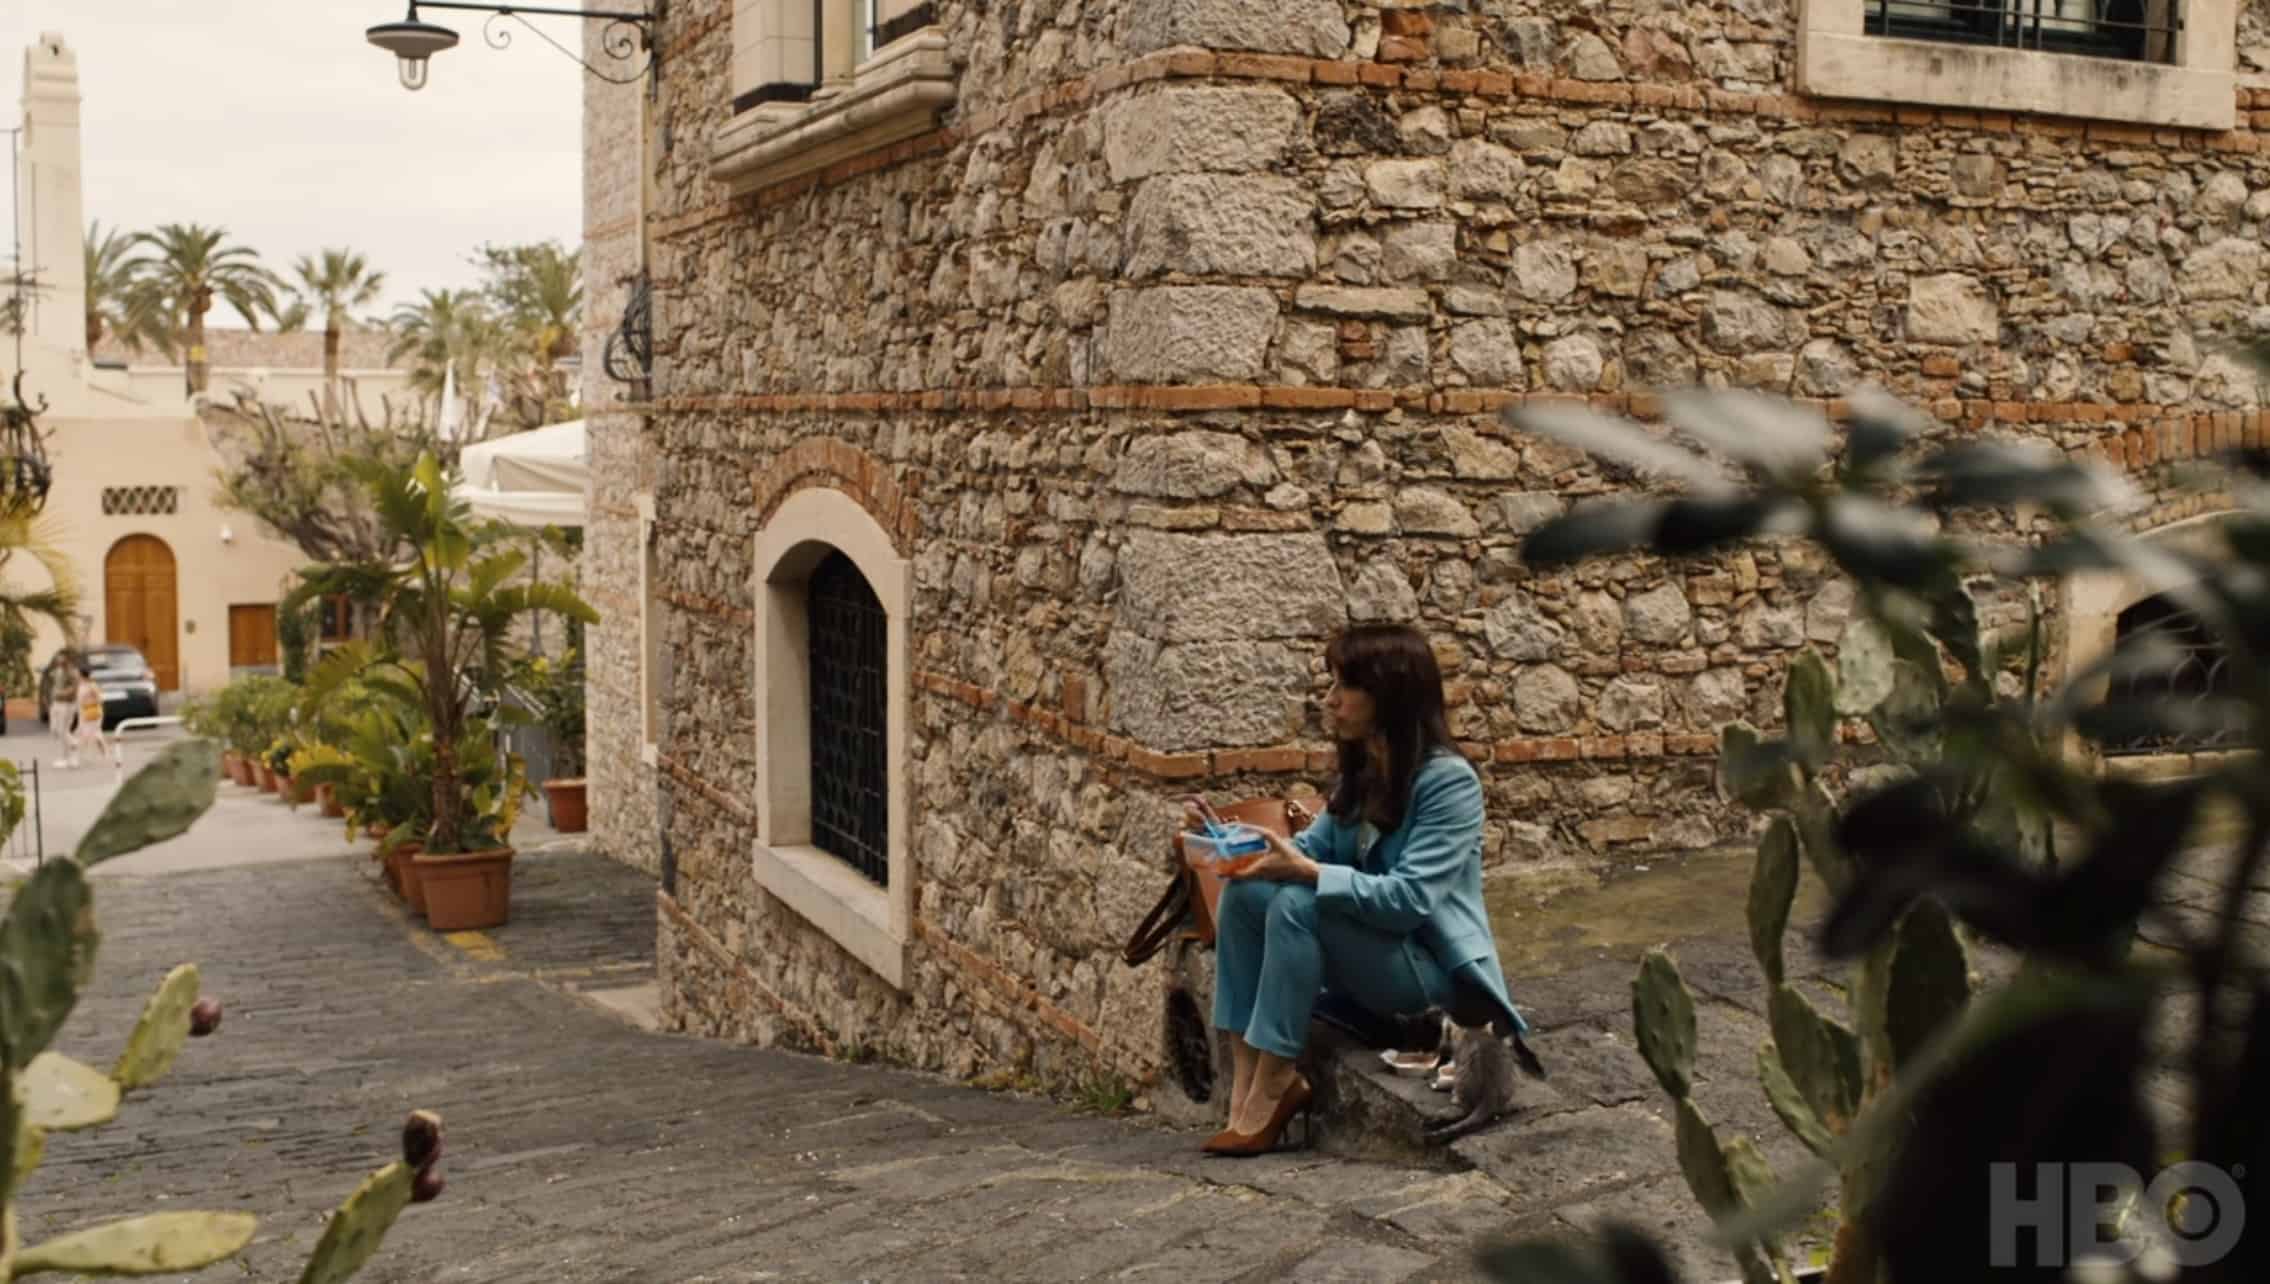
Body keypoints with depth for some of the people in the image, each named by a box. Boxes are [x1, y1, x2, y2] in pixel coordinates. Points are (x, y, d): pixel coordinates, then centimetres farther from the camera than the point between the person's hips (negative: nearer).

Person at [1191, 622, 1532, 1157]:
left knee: (1296, 904, -29)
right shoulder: (1360, 773, 7)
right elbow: (1313, 849, 5)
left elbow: (1409, 899, -26)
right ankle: (1246, 1079, -18)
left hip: (1432, 970, -8)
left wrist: (1306, 872, -30)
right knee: (1244, 892, -11)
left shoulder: (1448, 779, -18)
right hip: (1369, 954, 8)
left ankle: (1273, 1090, -23)